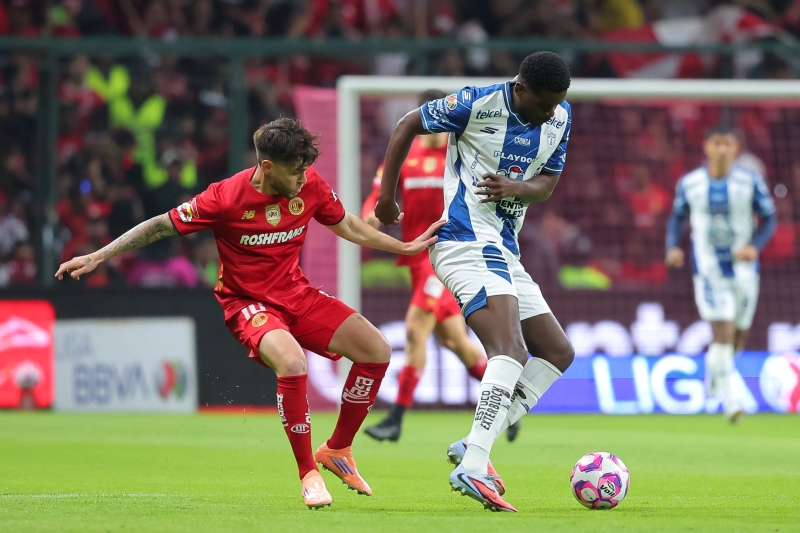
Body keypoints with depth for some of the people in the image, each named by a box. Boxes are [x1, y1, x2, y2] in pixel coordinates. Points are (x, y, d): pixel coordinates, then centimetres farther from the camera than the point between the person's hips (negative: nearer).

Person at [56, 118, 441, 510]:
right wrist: (96, 257, -14)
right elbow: (161, 226, -12)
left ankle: (337, 450, 10)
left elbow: (348, 227, 12)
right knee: (292, 363, -35)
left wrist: (405, 248, 14)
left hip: (297, 295, 6)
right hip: (247, 302, -6)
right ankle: (308, 474, -20)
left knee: (376, 351, -7)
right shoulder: (227, 198, -21)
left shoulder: (310, 186, -7)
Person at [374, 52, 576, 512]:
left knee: (558, 353, 9)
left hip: (504, 252, 9)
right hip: (467, 244, -9)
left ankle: (475, 447, 1)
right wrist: (387, 194, 2)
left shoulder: (560, 117, 7)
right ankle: (473, 467, -36)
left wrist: (516, 187, -13)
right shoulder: (477, 104, -12)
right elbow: (408, 126, -1)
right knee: (511, 351, -26)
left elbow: (547, 185, 10)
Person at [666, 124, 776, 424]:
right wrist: (673, 246, -6)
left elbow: (769, 219, 2)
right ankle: (729, 400, -12)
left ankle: (713, 366, 45)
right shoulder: (689, 184, -1)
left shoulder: (750, 182, -4)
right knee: (722, 333, -15)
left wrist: (755, 246, -16)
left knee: (738, 337, 12)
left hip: (743, 270, 2)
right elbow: (677, 217, 12)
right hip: (709, 272, -2)